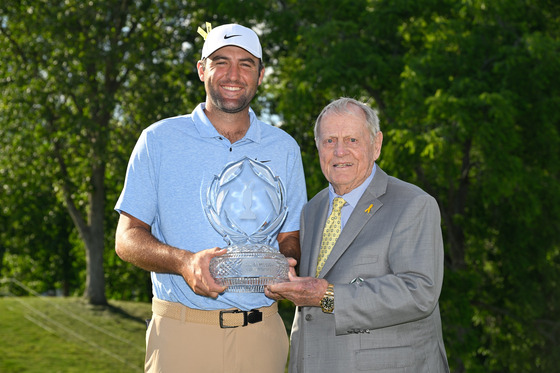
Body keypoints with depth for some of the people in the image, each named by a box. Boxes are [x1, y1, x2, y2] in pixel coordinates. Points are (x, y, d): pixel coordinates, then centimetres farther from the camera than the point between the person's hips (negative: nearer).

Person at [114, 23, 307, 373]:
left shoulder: (284, 148, 10)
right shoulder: (159, 140, 3)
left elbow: (290, 237, 14)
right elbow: (128, 238, 1)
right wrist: (184, 262, -18)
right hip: (181, 331, -2)